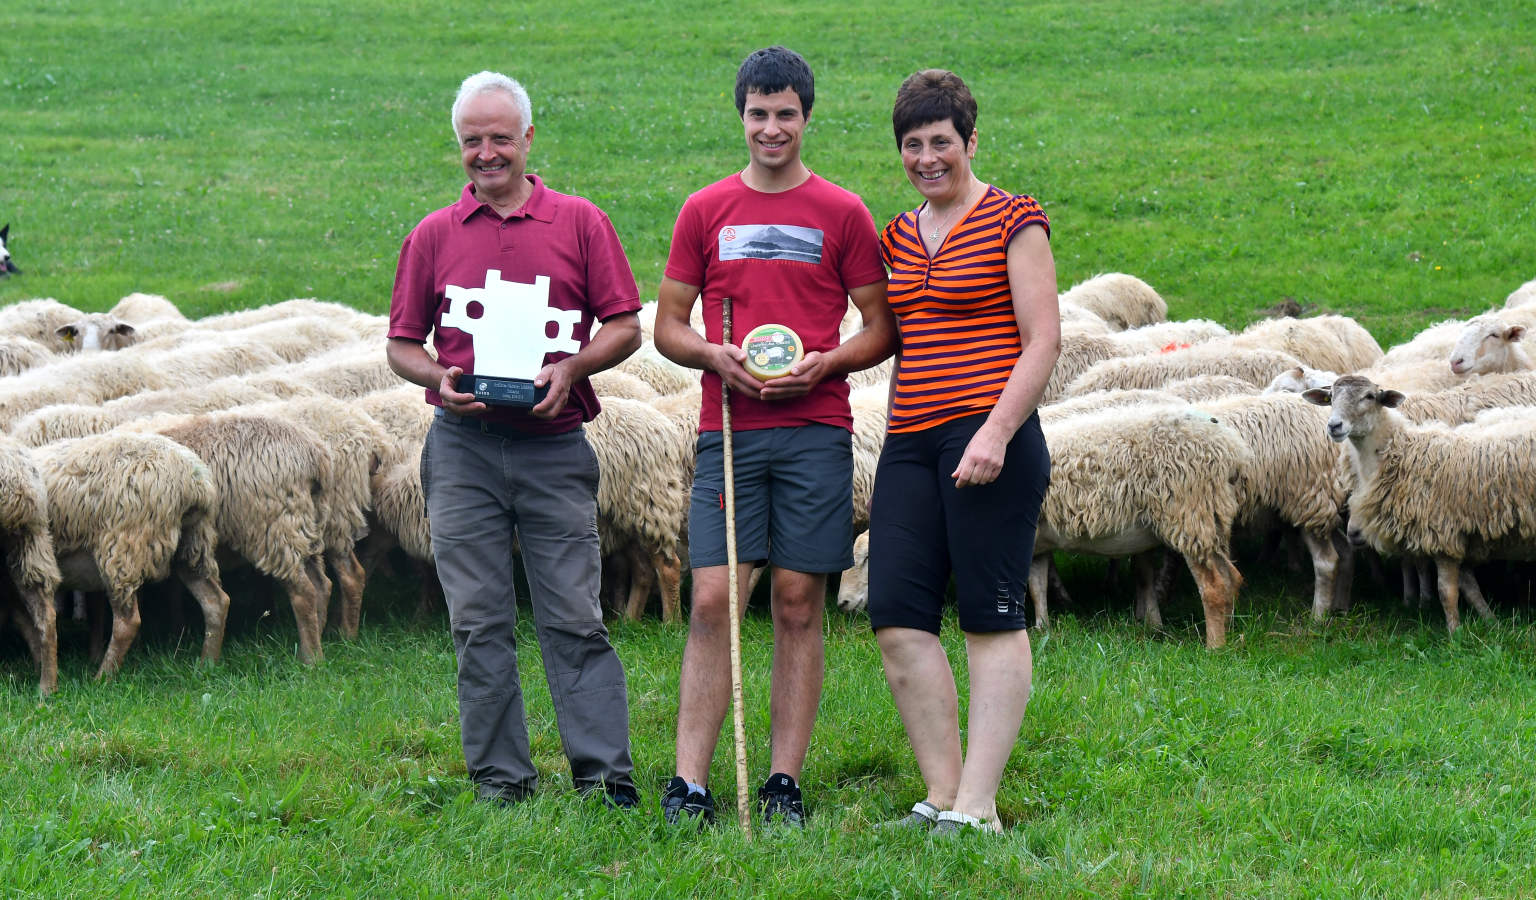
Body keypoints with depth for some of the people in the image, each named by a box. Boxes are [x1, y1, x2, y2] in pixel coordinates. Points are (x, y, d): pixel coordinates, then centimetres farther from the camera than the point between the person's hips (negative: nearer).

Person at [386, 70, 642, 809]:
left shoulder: (580, 223, 8)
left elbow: (625, 327, 7)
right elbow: (401, 344, 14)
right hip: (463, 450, 2)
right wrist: (438, 378, -6)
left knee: (574, 617, -4)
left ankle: (604, 775, -4)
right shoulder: (434, 236, 12)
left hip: (554, 447, -1)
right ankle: (500, 777, 6)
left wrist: (571, 368, -11)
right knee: (479, 621, 1)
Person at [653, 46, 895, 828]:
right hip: (727, 431, 1)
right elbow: (667, 324, 14)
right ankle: (689, 785, -5)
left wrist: (824, 362, -9)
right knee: (711, 602, -6)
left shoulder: (842, 214, 7)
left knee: (799, 604, 0)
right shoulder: (705, 213, 11)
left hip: (814, 431, -1)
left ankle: (784, 785, 4)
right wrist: (713, 355, -7)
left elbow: (882, 329, 9)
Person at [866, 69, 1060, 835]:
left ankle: (978, 805, -4)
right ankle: (942, 795, 4)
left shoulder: (1012, 222, -1)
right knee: (897, 619, -2)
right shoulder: (899, 237, 17)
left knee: (991, 619, -4)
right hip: (910, 442, 7)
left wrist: (996, 432, -18)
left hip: (988, 441, -7)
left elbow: (1043, 340, -7)